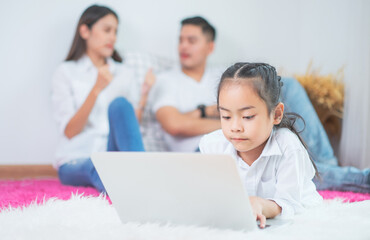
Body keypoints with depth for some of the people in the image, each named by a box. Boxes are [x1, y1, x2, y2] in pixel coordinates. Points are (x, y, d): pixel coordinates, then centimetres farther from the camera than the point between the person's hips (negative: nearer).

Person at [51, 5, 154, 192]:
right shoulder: (66, 73, 5)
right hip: (76, 161, -3)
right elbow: (69, 131, -5)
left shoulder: (124, 73, 17)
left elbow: (131, 124, 10)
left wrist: (143, 95, -6)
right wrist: (96, 90, -15)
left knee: (119, 104, -26)